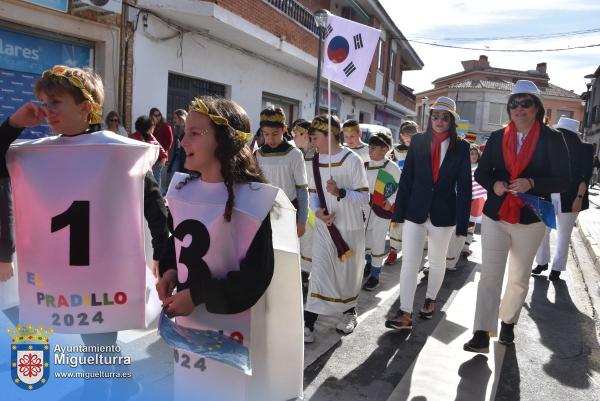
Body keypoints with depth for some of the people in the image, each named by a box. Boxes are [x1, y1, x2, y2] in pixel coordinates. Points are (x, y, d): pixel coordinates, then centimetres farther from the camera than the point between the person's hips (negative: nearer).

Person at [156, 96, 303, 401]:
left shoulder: (252, 199, -20)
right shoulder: (182, 188, -1)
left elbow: (256, 275, -18)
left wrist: (198, 295, -19)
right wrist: (169, 271, -4)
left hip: (232, 327, -6)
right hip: (187, 321, 6)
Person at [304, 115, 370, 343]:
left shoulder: (352, 160, -12)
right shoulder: (316, 160, 5)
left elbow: (364, 197, -13)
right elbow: (313, 192, 10)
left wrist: (340, 193, -29)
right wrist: (317, 211, -10)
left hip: (349, 228, -3)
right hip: (324, 227, 3)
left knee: (348, 273, 12)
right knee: (319, 273, -2)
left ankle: (349, 312, 36)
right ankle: (308, 322, 2)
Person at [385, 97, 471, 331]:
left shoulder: (461, 147, 0)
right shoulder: (418, 142, 2)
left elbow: (464, 186, -2)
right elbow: (406, 178, 1)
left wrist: (462, 222, -6)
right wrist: (399, 212, -2)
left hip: (443, 214, 0)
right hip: (415, 212, 0)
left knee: (437, 261, 17)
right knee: (409, 261, -3)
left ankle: (430, 299, 38)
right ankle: (405, 314, 1)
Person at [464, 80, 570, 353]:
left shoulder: (552, 139, -4)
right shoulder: (497, 138, 4)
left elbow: (562, 180, -7)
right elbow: (481, 172, 8)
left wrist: (531, 183, -24)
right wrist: (494, 184, -13)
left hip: (530, 219, -1)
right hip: (495, 217, 1)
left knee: (519, 278, 14)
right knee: (489, 276, -3)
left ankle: (508, 322, 35)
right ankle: (482, 333, 0)